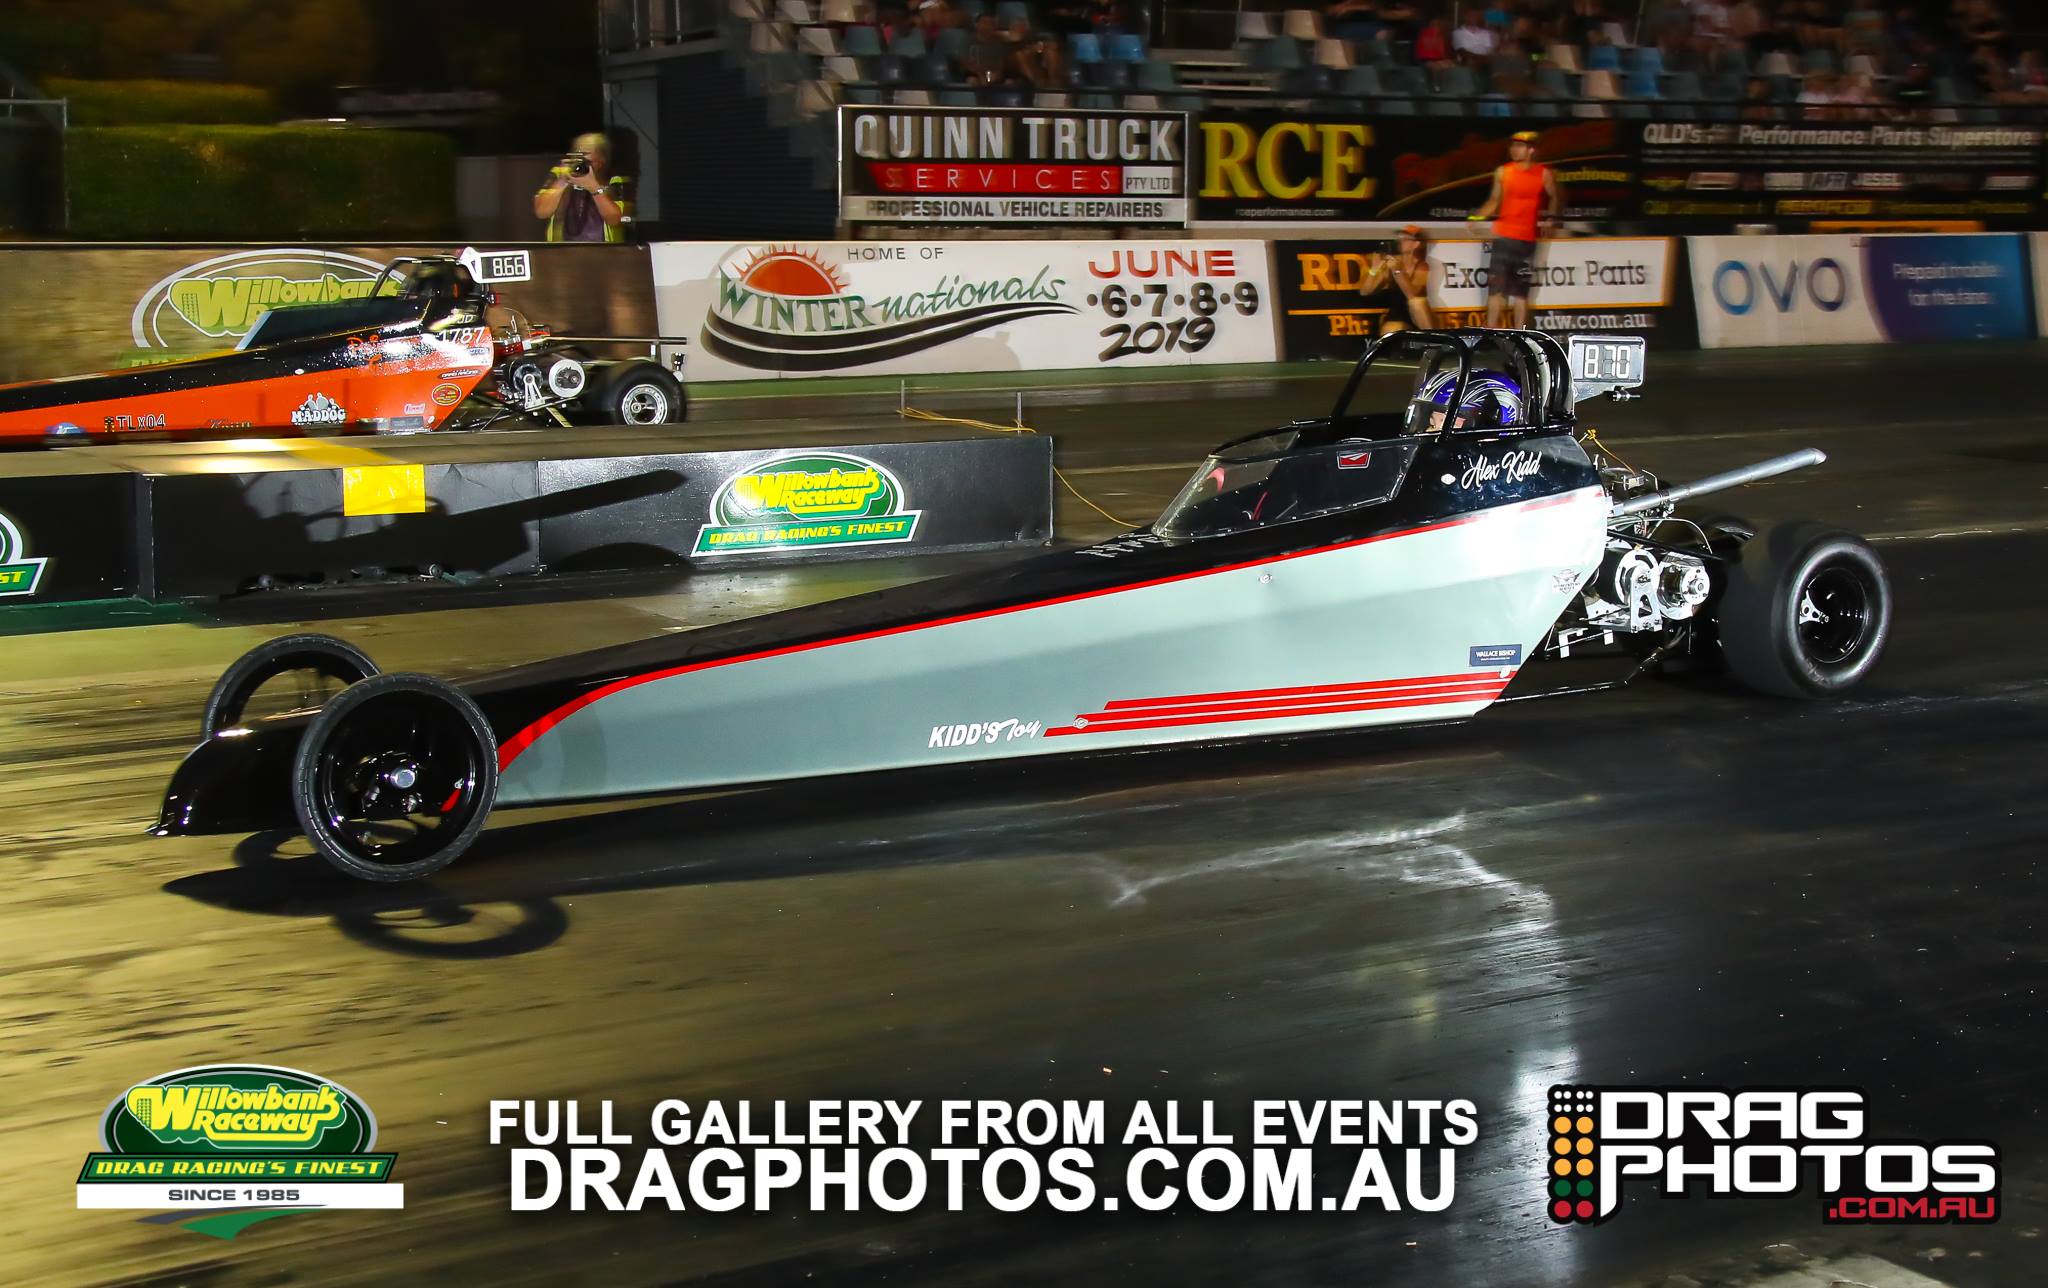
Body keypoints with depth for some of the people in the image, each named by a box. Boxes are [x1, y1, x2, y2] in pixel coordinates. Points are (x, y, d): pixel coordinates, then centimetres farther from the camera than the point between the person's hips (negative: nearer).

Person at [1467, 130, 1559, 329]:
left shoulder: (1544, 174, 1)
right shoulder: (1502, 172, 5)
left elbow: (1554, 197, 12)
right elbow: (1494, 200, 10)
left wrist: (1550, 217, -3)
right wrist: (1477, 217, -5)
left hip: (1527, 239, -1)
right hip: (1503, 236, 1)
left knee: (1521, 290, 5)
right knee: (1496, 286, -4)